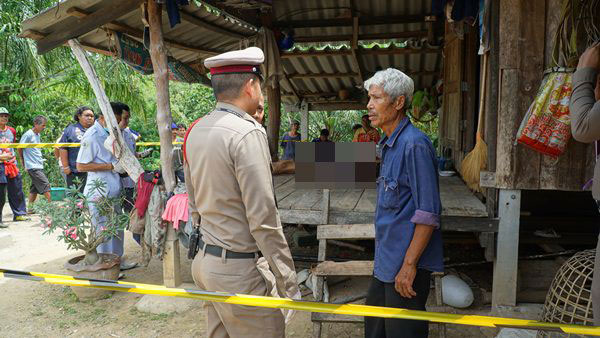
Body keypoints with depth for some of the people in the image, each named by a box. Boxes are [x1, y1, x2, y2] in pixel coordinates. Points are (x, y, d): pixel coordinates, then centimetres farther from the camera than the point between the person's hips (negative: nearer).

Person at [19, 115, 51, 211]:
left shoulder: (38, 135, 14)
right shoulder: (28, 135, -11)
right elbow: (20, 148, -6)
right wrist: (24, 161, 4)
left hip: (39, 166, 8)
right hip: (33, 167, -8)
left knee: (35, 188, 11)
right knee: (45, 186, -10)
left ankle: (30, 209, 17)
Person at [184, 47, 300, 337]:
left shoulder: (195, 131, 6)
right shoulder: (248, 133, -19)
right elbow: (264, 221, -21)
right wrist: (288, 284, -14)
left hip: (206, 260, 8)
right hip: (241, 271, -8)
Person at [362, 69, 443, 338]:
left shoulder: (414, 144, -19)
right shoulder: (389, 144, 10)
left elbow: (428, 214, -22)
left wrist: (409, 265, -22)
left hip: (405, 264, -9)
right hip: (386, 261, 9)